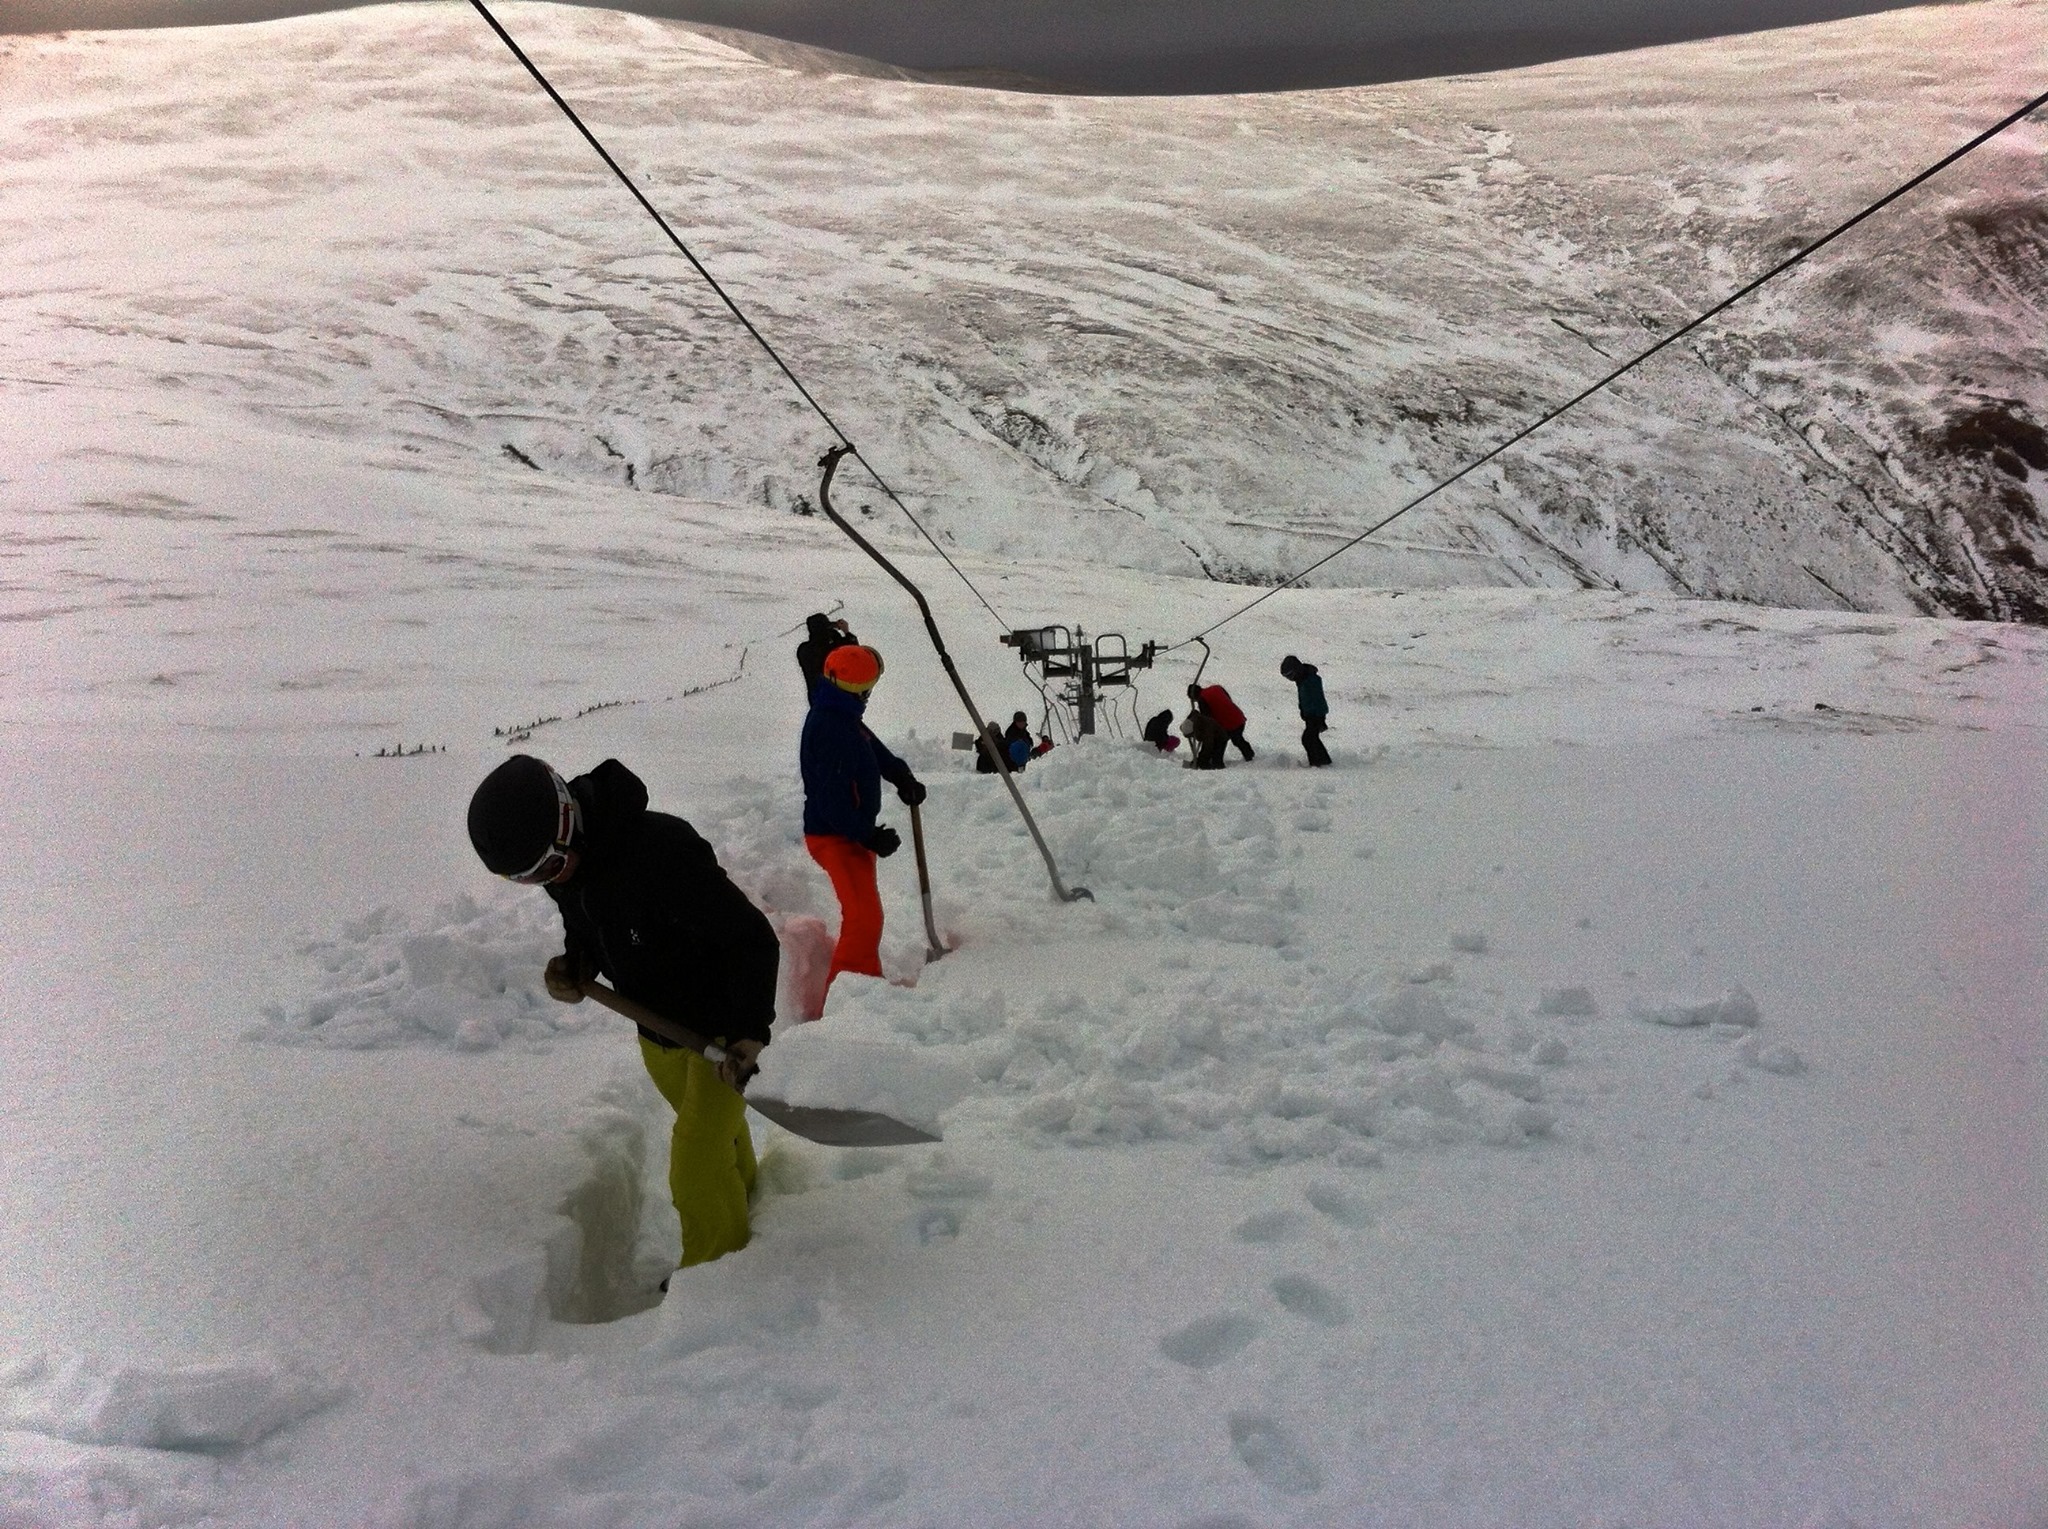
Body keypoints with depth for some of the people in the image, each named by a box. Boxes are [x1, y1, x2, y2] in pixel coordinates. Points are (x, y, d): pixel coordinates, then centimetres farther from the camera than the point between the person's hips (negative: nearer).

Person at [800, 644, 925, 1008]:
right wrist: (866, 836, -25)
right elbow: (831, 797, -27)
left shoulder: (844, 718, 8)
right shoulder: (830, 728, -24)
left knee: (864, 914, 23)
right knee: (864, 919, -16)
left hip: (851, 831, 11)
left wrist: (903, 777, -3)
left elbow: (876, 752, 15)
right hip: (837, 836, -11)